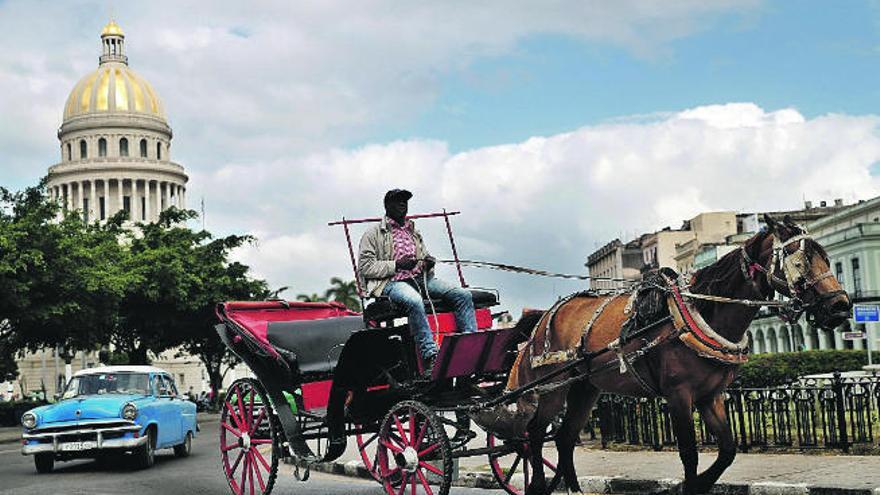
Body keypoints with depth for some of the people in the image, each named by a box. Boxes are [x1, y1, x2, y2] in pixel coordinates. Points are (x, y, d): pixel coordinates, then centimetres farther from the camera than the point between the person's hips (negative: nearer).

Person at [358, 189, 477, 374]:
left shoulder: (414, 233, 28)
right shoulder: (374, 234, 8)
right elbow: (364, 267, -2)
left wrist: (429, 263, 8)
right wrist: (396, 265, -12)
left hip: (420, 278, 6)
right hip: (392, 282, -6)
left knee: (463, 295, -14)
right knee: (414, 301, -41)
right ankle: (430, 356, -43)